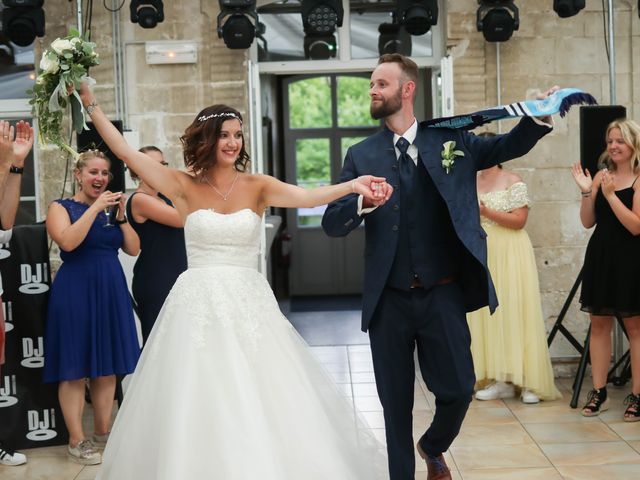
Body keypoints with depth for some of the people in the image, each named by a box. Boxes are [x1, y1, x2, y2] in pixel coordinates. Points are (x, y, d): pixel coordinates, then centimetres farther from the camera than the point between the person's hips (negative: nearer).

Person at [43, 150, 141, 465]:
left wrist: (121, 215, -5)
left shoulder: (111, 209, 13)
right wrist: (95, 208, -18)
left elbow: (133, 249, 6)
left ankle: (102, 433, 20)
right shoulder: (61, 207, 0)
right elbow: (68, 241, -19)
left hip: (111, 290, 5)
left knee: (108, 366, 9)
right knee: (75, 368, -2)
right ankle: (76, 441, 4)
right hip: (75, 292, -5)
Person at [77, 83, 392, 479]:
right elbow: (125, 152, 2)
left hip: (248, 305, 0)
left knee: (264, 406, 1)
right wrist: (92, 105, -2)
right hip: (198, 306, 0)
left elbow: (305, 196, -16)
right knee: (198, 411, 3)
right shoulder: (184, 187, 3)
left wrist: (352, 186, -33)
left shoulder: (257, 186, 1)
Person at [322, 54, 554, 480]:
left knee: (459, 388, 5)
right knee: (395, 399, 9)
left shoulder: (451, 140, 3)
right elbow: (332, 224, -4)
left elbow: (510, 146, 11)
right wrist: (362, 203, -25)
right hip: (389, 300, 0)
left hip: (442, 294, 0)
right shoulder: (361, 156, 2)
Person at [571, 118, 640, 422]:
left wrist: (611, 194, -20)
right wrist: (586, 192, -7)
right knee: (599, 324, 7)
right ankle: (599, 392, 15)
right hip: (600, 256, 5)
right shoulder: (601, 175, 7)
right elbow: (587, 222, 6)